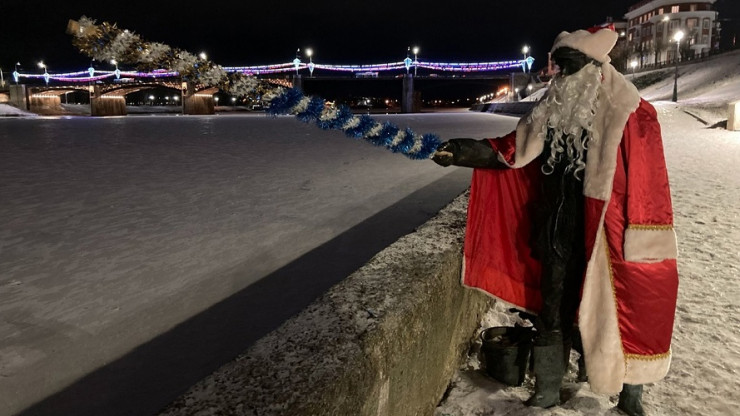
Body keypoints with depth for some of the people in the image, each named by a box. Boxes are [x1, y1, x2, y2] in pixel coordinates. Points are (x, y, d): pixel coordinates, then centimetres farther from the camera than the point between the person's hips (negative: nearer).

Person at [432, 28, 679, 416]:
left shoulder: (633, 115, -11)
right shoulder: (551, 110, 4)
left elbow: (647, 188, -12)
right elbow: (512, 149, 1)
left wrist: (638, 243, -12)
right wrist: (467, 151, -13)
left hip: (607, 240, -4)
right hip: (558, 237, 4)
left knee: (617, 315, 11)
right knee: (551, 314, 14)